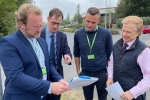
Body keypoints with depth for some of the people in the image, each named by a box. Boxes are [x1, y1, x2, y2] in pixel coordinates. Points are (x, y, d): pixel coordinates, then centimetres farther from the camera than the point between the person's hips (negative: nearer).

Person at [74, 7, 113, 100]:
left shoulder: (106, 33, -11)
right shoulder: (78, 34, -6)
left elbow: (110, 55, -3)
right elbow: (77, 54, 5)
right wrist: (78, 71, 6)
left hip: (102, 73, -1)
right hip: (85, 73, 2)